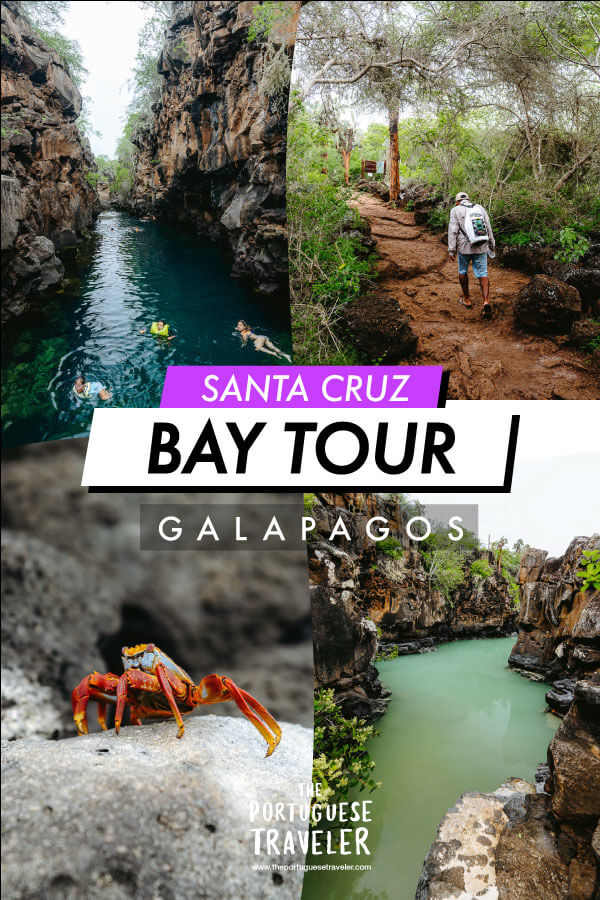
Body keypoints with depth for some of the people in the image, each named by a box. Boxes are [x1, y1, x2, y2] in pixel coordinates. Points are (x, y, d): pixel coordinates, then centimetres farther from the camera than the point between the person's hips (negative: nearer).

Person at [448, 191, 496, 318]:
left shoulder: (456, 210, 0)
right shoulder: (480, 209, 10)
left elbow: (453, 231, -8)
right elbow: (488, 228, 10)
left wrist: (451, 250, -7)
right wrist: (492, 245, 20)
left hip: (464, 246, -2)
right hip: (481, 247, 2)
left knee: (463, 271, 20)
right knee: (482, 274, 2)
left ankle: (467, 300, 27)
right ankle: (486, 302, -17)